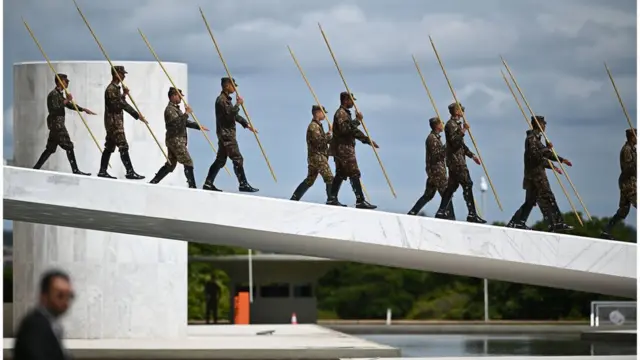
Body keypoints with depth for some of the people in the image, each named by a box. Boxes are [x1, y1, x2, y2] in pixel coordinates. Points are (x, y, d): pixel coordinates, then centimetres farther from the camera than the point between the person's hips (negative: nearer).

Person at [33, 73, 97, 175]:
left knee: (50, 148, 10)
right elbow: (54, 109, -23)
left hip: (56, 124, 10)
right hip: (57, 123, -10)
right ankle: (75, 170, -6)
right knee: (69, 146, -7)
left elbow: (69, 105, 25)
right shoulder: (54, 94, -12)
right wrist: (66, 101, -21)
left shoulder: (59, 94, 19)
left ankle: (36, 168, 9)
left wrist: (83, 109, 20)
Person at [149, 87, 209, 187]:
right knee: (188, 163, -10)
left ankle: (153, 182, 13)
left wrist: (199, 126, 15)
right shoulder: (170, 109, -11)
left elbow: (185, 122, 23)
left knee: (170, 164, 12)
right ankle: (192, 186, -11)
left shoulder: (176, 108, 20)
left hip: (178, 140, 10)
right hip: (176, 140, -10)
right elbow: (177, 122, -25)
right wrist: (186, 113, -23)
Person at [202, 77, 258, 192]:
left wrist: (247, 125, 17)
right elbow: (229, 114, -23)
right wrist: (238, 104, -14)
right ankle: (243, 184, -8)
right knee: (237, 159, -9)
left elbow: (235, 115, 22)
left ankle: (208, 183, 11)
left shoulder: (226, 99, 19)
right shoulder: (221, 99, -13)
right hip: (226, 134, -10)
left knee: (220, 160, 11)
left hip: (226, 134, 10)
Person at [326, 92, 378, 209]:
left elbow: (354, 131, 25)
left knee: (340, 174, 13)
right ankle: (360, 201, -16)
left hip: (341, 150, 11)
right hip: (344, 149, -11)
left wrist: (367, 140, 20)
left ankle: (332, 199, 15)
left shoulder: (345, 113, 21)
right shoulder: (341, 113, -12)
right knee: (354, 174, -12)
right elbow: (345, 129, -26)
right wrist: (357, 120, -22)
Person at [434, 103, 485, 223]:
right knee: (467, 184, -12)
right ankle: (472, 214, -15)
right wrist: (463, 130, -22)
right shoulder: (451, 124, -9)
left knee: (452, 185, 10)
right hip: (456, 159, -10)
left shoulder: (456, 124, 22)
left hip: (457, 159, 10)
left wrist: (472, 155, 26)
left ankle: (442, 211, 10)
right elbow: (454, 140, -22)